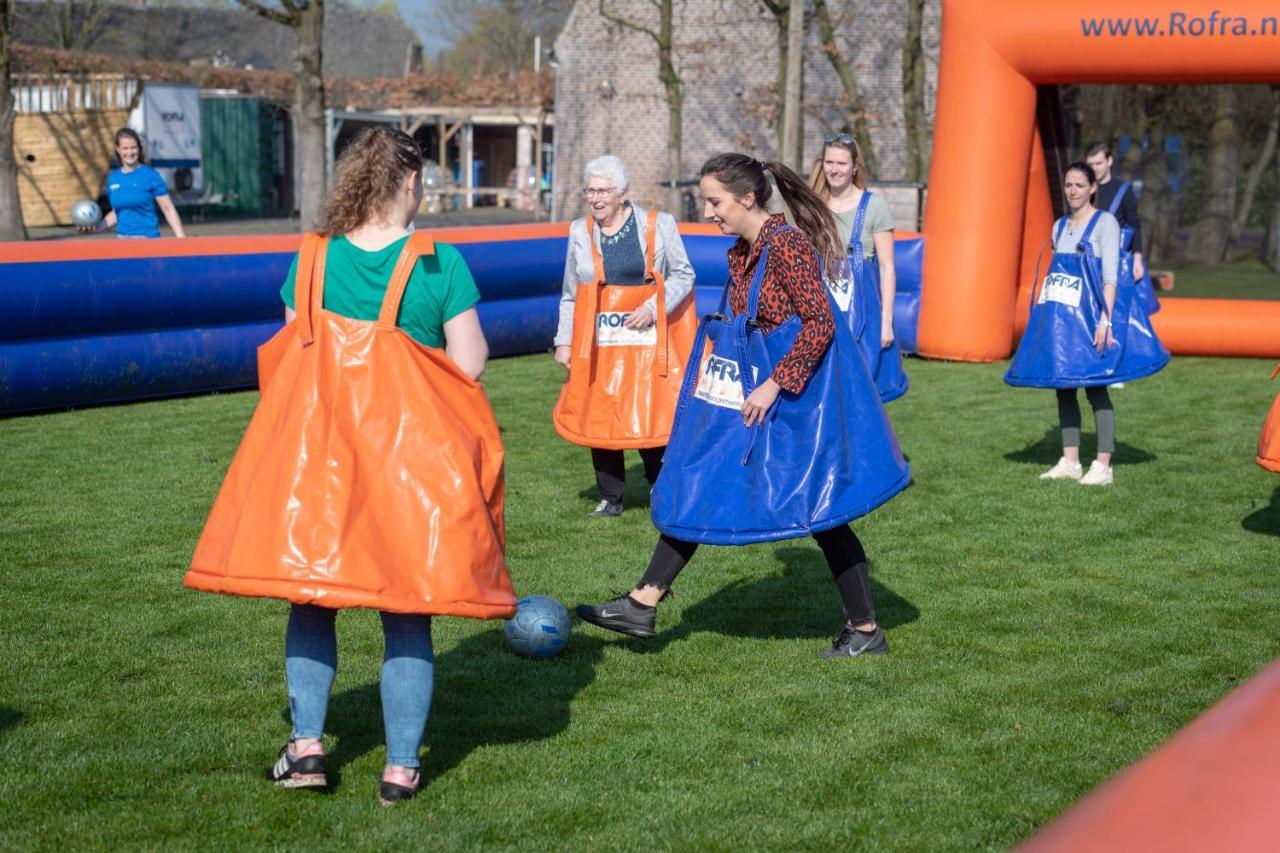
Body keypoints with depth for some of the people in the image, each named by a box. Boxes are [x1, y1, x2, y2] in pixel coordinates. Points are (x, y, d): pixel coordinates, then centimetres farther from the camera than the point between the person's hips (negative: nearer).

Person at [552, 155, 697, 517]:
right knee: (598, 418, 2)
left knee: (653, 418, -3)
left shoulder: (659, 224, 0)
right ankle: (609, 499, 15)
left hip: (647, 340, -2)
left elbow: (683, 275, 3)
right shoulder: (580, 231, 8)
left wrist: (653, 308, -10)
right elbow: (570, 294, 15)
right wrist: (564, 341, 11)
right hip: (596, 343, 2)